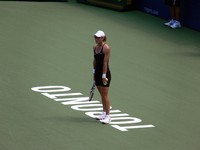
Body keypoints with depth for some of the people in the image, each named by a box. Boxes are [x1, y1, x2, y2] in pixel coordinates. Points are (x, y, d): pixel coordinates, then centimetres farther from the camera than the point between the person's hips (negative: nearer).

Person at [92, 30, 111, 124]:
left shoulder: (106, 48, -16)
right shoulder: (95, 47, 7)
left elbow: (105, 63, -18)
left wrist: (104, 76, -20)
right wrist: (94, 72, 16)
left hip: (105, 73, -7)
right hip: (97, 73, 7)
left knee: (105, 95, -6)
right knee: (102, 94, 14)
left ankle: (107, 116, -2)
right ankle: (104, 113, 24)